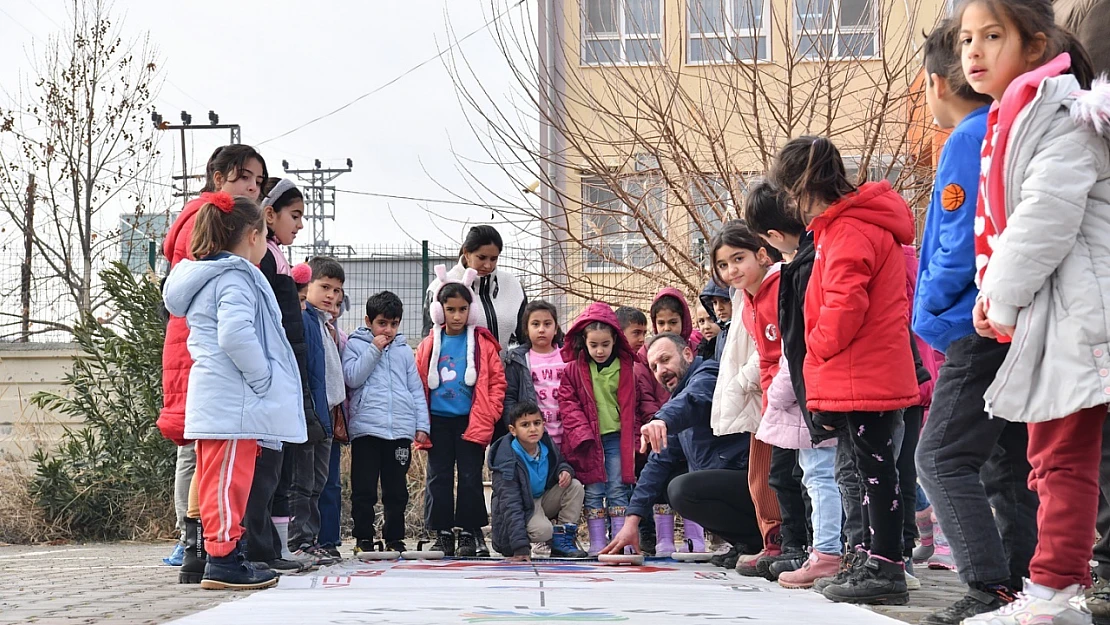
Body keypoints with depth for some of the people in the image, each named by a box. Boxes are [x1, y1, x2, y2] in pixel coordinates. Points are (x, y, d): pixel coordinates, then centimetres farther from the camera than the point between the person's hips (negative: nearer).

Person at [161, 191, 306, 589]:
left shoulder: (202, 279, 19)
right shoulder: (235, 277, -13)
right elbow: (235, 334, -27)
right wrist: (262, 376, -16)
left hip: (210, 400, 10)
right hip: (235, 402, -10)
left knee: (217, 482, 12)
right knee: (229, 482, -7)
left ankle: (222, 558, 18)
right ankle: (223, 561, -6)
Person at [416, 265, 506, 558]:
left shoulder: (482, 344, 1)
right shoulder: (429, 346, 6)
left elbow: (498, 382, 0)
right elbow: (418, 385, 7)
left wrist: (487, 416, -9)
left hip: (470, 422, -2)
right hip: (438, 421, 2)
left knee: (470, 478, 1)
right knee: (438, 477, 5)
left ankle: (470, 534, 9)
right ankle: (443, 534, 13)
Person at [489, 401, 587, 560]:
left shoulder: (547, 445, -11)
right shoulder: (507, 461, -29)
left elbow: (560, 463, 15)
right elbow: (511, 504, -34)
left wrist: (565, 471, -14)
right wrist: (520, 548, -41)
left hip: (544, 498, 7)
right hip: (523, 506, -7)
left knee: (575, 486, -14)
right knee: (543, 530, -34)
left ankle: (562, 539, -7)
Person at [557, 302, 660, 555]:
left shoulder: (629, 369, 3)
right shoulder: (573, 371, 2)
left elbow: (644, 401, 10)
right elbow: (567, 404, -1)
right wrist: (581, 433, -11)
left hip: (618, 438, 0)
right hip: (589, 440, 0)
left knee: (618, 490, 0)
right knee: (593, 491, 2)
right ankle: (597, 543, 5)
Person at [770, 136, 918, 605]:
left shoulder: (849, 231, -16)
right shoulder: (858, 222, 18)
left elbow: (846, 304, -25)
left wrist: (819, 347, -9)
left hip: (863, 378, -11)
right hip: (873, 375, 11)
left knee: (874, 465, -7)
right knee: (871, 466, 13)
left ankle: (886, 569, -4)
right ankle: (878, 563, 19)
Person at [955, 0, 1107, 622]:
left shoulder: (1058, 112, -10)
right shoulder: (1012, 119, 19)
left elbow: (1050, 211, -21)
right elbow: (999, 221, 23)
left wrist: (1005, 296, -14)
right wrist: (993, 294, 8)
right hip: (1051, 316, 10)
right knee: (1053, 458, 10)